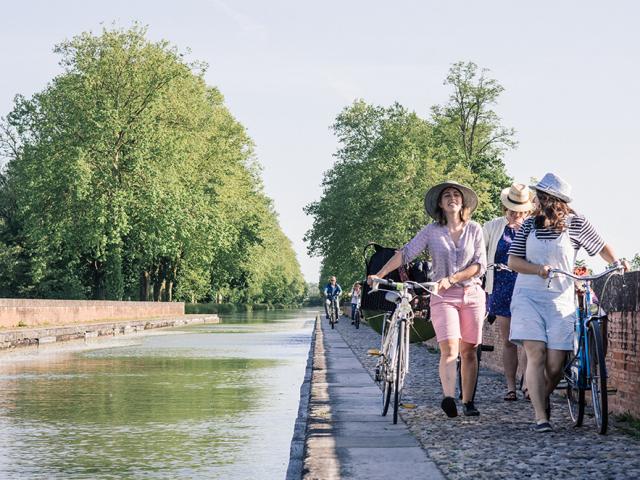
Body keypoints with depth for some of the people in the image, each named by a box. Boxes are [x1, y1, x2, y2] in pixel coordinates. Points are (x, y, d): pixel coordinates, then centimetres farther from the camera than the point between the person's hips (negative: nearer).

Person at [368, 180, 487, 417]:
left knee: (468, 351, 3)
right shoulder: (431, 231, 2)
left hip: (472, 294, 2)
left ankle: (468, 402, 9)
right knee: (449, 349, -18)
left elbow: (480, 265, -2)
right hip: (443, 297, -2)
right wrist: (378, 275, -16)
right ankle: (449, 397, -28)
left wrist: (452, 278, -14)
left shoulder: (474, 230, 4)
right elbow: (405, 253, -6)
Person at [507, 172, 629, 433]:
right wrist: (538, 269, -14)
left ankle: (543, 397, 28)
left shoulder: (575, 223, -1)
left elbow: (601, 247, 8)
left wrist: (616, 262, -11)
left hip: (560, 300, -1)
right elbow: (513, 261, 3)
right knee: (536, 354, -14)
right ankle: (541, 416, -12)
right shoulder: (529, 224, 4)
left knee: (555, 365, -5)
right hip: (528, 296, 1)